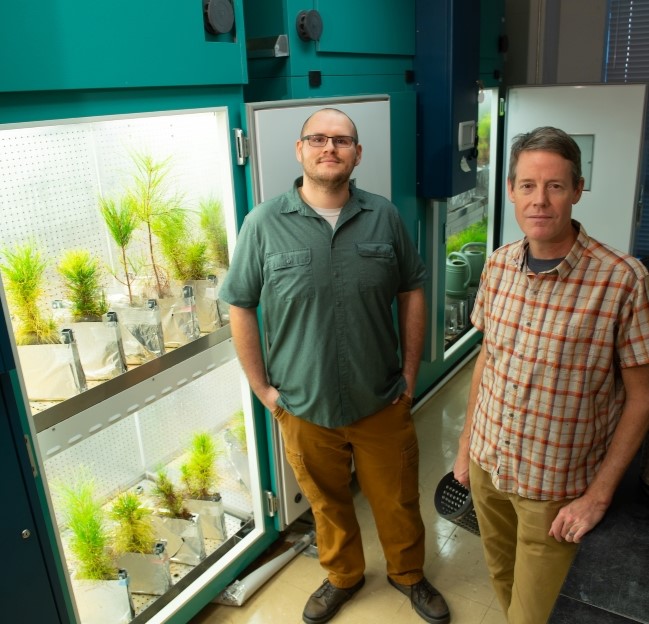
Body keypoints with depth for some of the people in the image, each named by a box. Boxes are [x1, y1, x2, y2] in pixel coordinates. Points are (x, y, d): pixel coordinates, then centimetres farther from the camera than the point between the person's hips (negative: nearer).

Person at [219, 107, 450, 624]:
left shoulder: (384, 217, -5)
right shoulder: (264, 224, -11)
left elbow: (411, 292, 3)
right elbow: (241, 307, -5)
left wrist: (410, 371, 2)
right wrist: (262, 387, -4)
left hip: (382, 402, 1)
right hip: (304, 407, -1)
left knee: (398, 500, 20)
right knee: (328, 503, 22)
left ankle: (409, 574, 49)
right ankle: (343, 575, 50)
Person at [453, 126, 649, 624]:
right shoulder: (498, 265, -5)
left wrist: (599, 494, -11)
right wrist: (466, 445, 10)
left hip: (555, 487, -4)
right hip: (487, 465, 4)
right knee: (501, 579, 25)